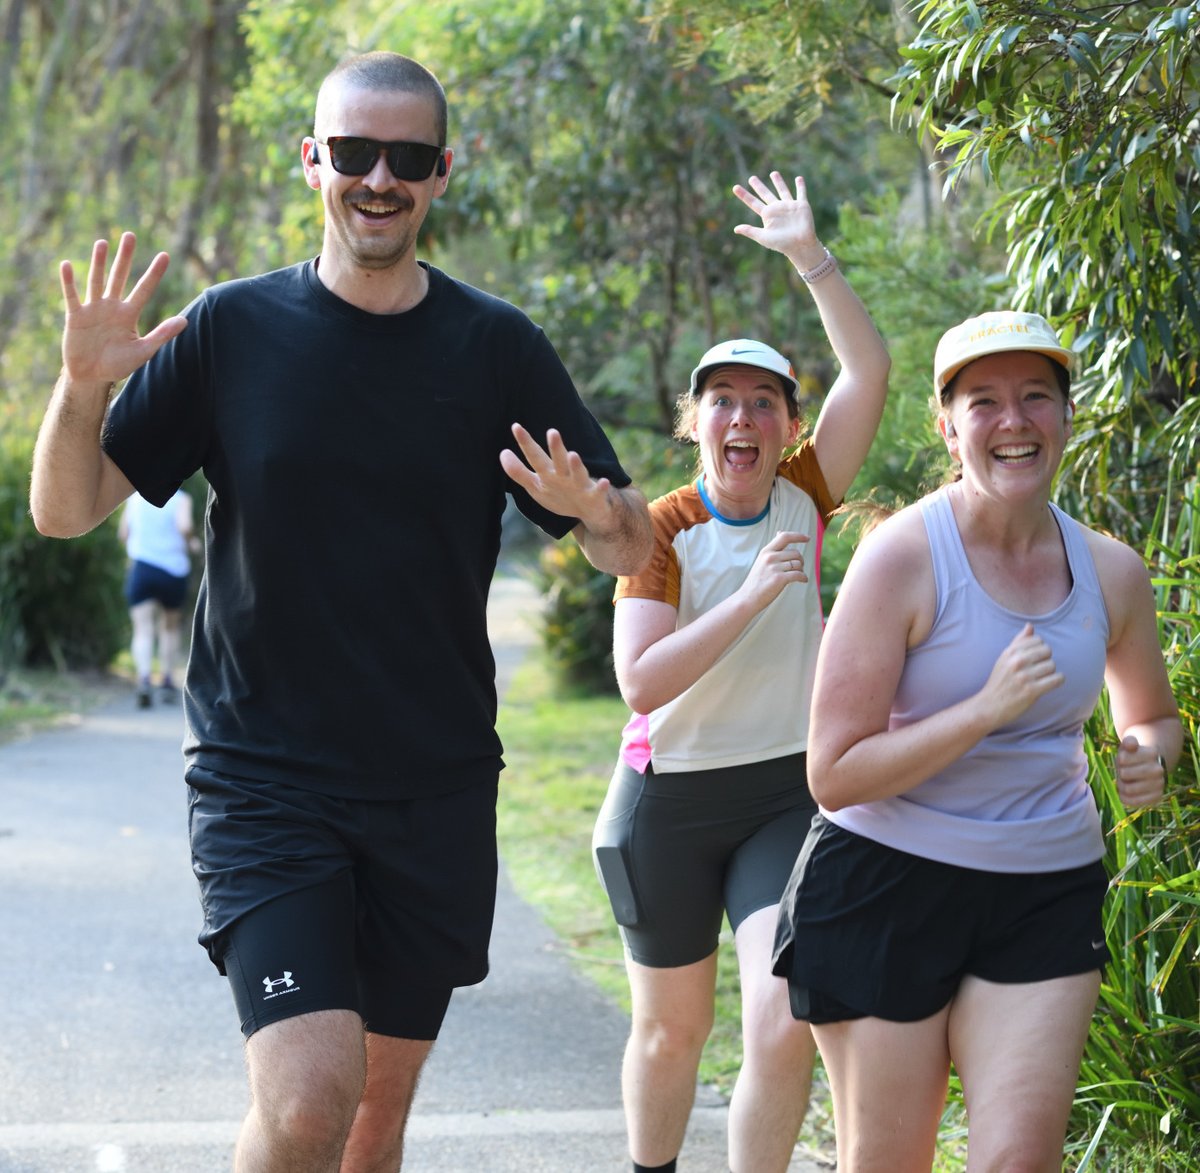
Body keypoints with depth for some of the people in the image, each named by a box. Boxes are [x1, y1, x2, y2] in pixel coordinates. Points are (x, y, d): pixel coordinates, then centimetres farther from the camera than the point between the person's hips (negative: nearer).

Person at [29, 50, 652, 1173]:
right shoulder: (231, 329, -1)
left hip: (437, 788, 2)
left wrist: (593, 511, -21)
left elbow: (632, 550, 2)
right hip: (263, 777, -2)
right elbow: (64, 510, 1)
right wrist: (82, 387, -19)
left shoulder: (496, 348, 2)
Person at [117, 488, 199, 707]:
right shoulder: (180, 498, -4)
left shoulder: (135, 497, 5)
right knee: (170, 627, 19)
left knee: (143, 629, -7)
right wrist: (192, 541, 0)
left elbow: (123, 533, 8)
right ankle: (166, 679, 21)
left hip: (141, 567, 1)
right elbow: (185, 526, -21)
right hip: (174, 569, -1)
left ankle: (144, 678, -28)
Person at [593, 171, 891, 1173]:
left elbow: (870, 371, -12)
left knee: (785, 1027, -15)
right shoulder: (662, 530, -11)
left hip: (787, 794, 1)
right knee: (673, 1027, 14)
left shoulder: (803, 497, -3)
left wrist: (810, 255, -16)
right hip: (671, 800, -1)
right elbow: (641, 684, -22)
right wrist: (752, 597, -28)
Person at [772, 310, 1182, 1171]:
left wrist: (1150, 756, -2)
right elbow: (834, 775, -15)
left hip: (1047, 896, 3)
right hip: (888, 882, -3)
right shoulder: (903, 557, -13)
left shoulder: (1112, 572, 2)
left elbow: (1152, 715, 22)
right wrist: (988, 709, -25)